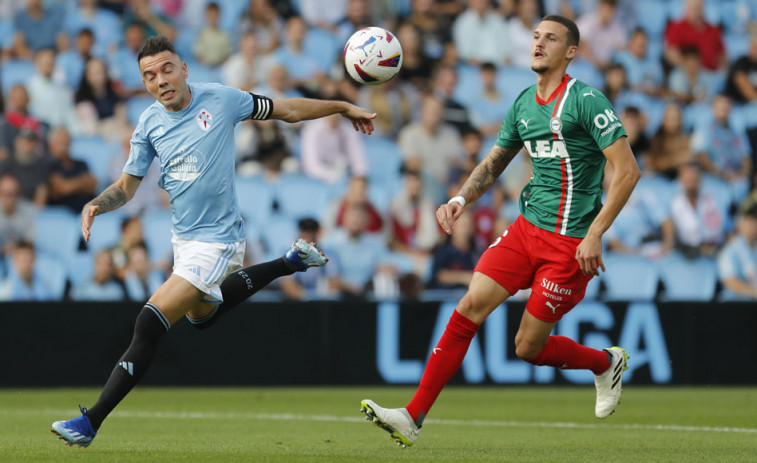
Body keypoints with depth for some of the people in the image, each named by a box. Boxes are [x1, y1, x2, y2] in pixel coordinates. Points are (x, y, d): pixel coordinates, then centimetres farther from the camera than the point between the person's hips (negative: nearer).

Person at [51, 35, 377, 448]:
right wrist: (94, 205, -14)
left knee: (149, 325, -16)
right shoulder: (149, 125, -2)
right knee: (203, 313, 31)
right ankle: (290, 263, 44)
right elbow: (126, 186, 7)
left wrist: (343, 108, 10)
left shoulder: (220, 100, -12)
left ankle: (91, 422, -13)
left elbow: (288, 110, 3)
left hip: (216, 240, -7)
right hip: (183, 237, 7)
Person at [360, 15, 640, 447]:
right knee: (470, 306, -9)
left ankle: (607, 363, 28)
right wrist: (461, 200, 2)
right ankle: (413, 417, -10)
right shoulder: (523, 104, 10)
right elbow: (494, 163, 22)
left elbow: (628, 169, -16)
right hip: (527, 229, 6)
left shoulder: (586, 101, -12)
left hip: (569, 244, -6)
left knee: (529, 347, -2)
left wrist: (595, 234, -20)